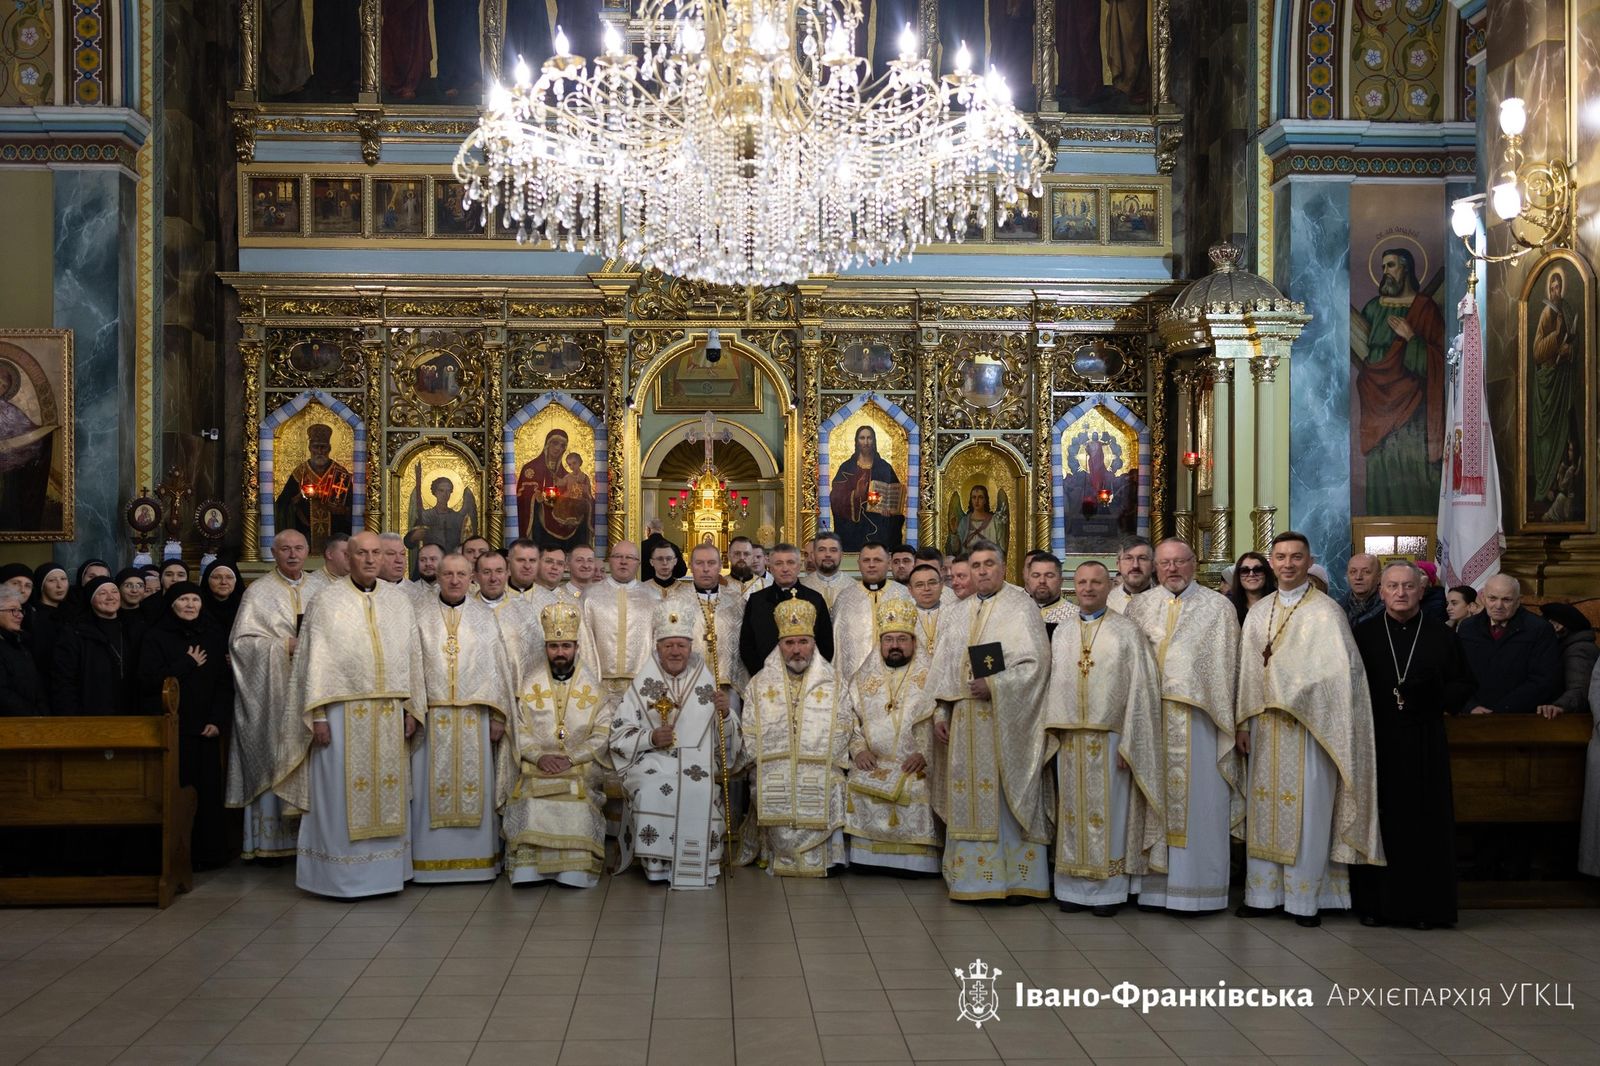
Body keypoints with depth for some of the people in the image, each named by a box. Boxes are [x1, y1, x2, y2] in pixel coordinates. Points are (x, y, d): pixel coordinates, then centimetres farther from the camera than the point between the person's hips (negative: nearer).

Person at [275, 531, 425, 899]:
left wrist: (412, 710, 6)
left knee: (388, 792, 8)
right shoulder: (326, 601, -1)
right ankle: (341, 874, 10)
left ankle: (385, 869, 18)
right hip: (343, 713, -4)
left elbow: (413, 656, 11)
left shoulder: (399, 600, 10)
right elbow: (315, 659, -5)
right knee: (341, 793, 1)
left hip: (389, 713, 4)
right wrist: (317, 715, -11)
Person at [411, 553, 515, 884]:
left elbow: (497, 668, 7)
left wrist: (498, 716, 1)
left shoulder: (484, 617, 8)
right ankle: (431, 860, 8)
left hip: (475, 718, 1)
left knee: (475, 787, 3)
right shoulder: (421, 615, 6)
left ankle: (477, 857, 11)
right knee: (433, 787, 0)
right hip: (431, 717, -1)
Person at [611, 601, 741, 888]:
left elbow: (727, 738, 11)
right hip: (652, 763, 0)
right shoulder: (642, 684, 8)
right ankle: (656, 864, -16)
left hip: (697, 765, 1)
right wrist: (650, 738, -12)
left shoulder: (708, 682, 11)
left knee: (701, 792, -31)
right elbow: (618, 735, 5)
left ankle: (695, 865, -12)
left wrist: (724, 713, -10)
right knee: (651, 791, -32)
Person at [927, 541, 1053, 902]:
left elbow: (1035, 663, -9)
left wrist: (995, 686, -17)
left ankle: (1016, 876, 2)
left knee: (1008, 798, -3)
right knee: (968, 800, 4)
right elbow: (942, 669, 14)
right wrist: (940, 714, 5)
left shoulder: (1021, 609, 0)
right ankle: (971, 875, 9)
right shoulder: (954, 614, 15)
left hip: (1005, 721, -5)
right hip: (964, 721, 5)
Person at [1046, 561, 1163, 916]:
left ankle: (1109, 890, 9)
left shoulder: (1128, 631, -1)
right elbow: (1053, 683, 12)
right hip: (1069, 739, 4)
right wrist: (1053, 730, 2)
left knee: (1109, 813, 1)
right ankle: (1075, 887, 14)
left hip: (1110, 737, -4)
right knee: (1074, 812, 7)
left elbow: (1140, 688, -5)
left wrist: (1128, 742, -11)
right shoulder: (1062, 632, 12)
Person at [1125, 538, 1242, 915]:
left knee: (1197, 800, 0)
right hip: (1150, 718, 2)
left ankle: (1193, 887, 6)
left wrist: (1226, 720, -3)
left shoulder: (1219, 608, 5)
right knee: (1154, 797, 4)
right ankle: (1155, 884, 10)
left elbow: (1228, 668, 3)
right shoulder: (1140, 607, 12)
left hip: (1199, 718, -2)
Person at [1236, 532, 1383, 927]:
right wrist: (1243, 722, 5)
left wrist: (1295, 698, -12)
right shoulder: (1259, 612, 11)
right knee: (1264, 806, 6)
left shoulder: (1326, 611, -4)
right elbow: (1247, 670, 11)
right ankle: (1263, 893, 13)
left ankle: (1306, 898, 6)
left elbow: (1341, 671, -10)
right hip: (1264, 726, 5)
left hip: (1308, 727, -5)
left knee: (1308, 810, -2)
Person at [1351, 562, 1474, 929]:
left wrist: (1435, 700, -8)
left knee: (1424, 820, 0)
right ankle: (1374, 902, 9)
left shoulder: (1441, 635, 6)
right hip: (1374, 739, 0)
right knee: (1377, 821, 2)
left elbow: (1463, 682, 8)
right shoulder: (1363, 633, 6)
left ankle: (1422, 904, 8)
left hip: (1424, 743, 0)